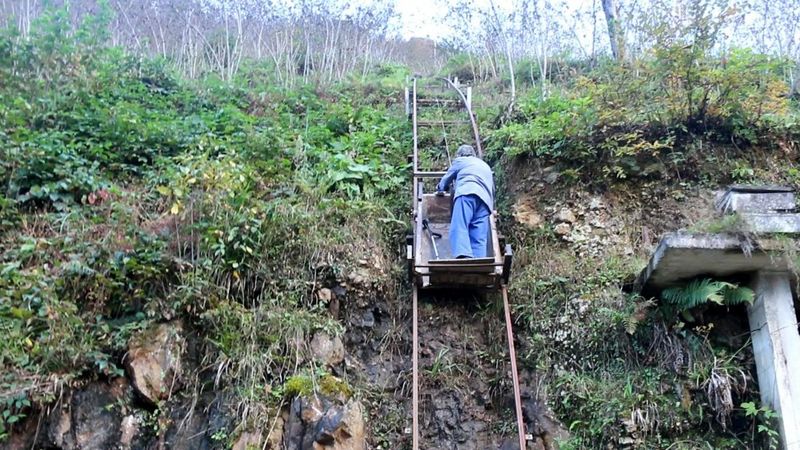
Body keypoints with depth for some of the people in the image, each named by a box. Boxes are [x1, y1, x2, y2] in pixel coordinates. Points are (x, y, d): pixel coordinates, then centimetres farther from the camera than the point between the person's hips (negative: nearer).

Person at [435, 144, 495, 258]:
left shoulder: (459, 161, 26)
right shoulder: (486, 166, 41)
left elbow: (447, 179, 37)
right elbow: (492, 188, 45)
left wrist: (440, 189, 56)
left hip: (467, 193, -5)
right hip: (485, 199, 5)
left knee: (459, 227, -23)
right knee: (479, 238, -6)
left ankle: (463, 256, -49)